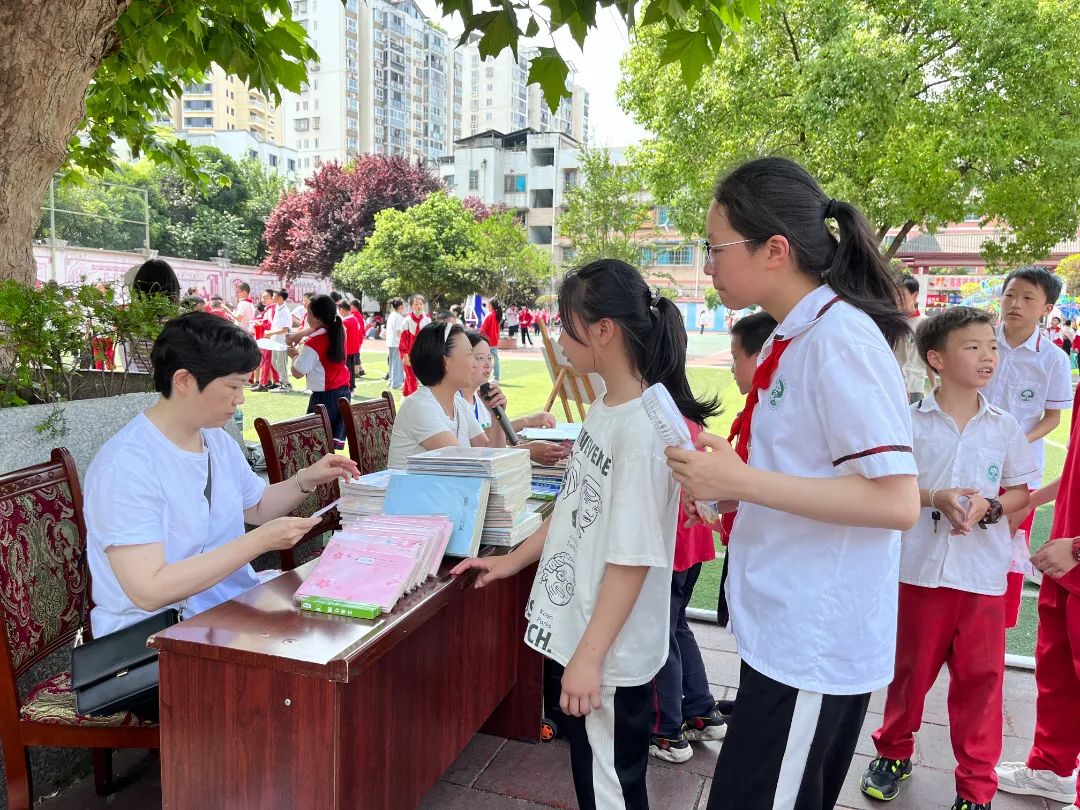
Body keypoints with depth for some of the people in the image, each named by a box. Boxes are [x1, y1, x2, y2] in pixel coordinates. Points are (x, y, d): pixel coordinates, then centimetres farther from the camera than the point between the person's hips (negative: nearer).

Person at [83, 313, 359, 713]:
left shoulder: (218, 441, 6)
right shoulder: (125, 465, -21)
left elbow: (256, 507, 23)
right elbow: (149, 590, -27)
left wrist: (306, 479, 4)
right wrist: (260, 541, -29)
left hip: (236, 602, 8)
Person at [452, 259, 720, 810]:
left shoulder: (643, 428, -25)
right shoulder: (604, 408, 3)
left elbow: (632, 557, -24)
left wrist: (589, 657, -21)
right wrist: (513, 561, 18)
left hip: (608, 654, -8)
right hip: (572, 629, 8)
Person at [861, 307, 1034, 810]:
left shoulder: (1005, 428, 2)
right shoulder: (910, 421, -5)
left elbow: (1019, 492, 7)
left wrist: (988, 506, -13)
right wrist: (935, 497, -20)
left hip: (983, 570, 2)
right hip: (920, 565, -1)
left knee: (980, 676, 9)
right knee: (911, 666, 14)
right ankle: (893, 752, 35)